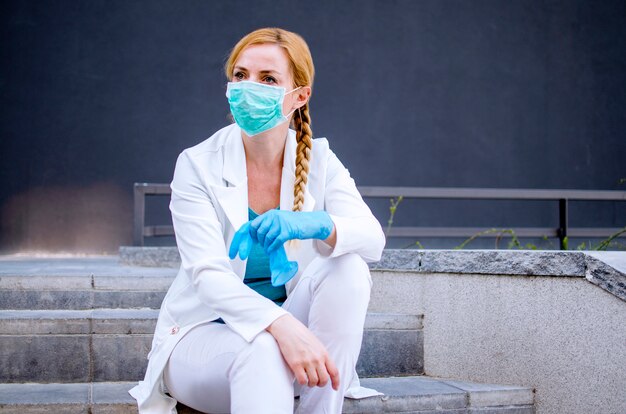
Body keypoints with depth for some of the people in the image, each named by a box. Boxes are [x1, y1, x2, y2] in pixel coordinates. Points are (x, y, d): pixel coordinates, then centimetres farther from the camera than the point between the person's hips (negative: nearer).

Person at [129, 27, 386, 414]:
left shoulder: (318, 160, -1)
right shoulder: (198, 165, -10)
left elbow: (373, 238, -17)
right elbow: (208, 274, -22)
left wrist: (317, 224, -41)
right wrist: (282, 325, -41)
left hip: (291, 327, 4)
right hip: (206, 334, -4)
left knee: (349, 267, -25)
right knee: (263, 351, -38)